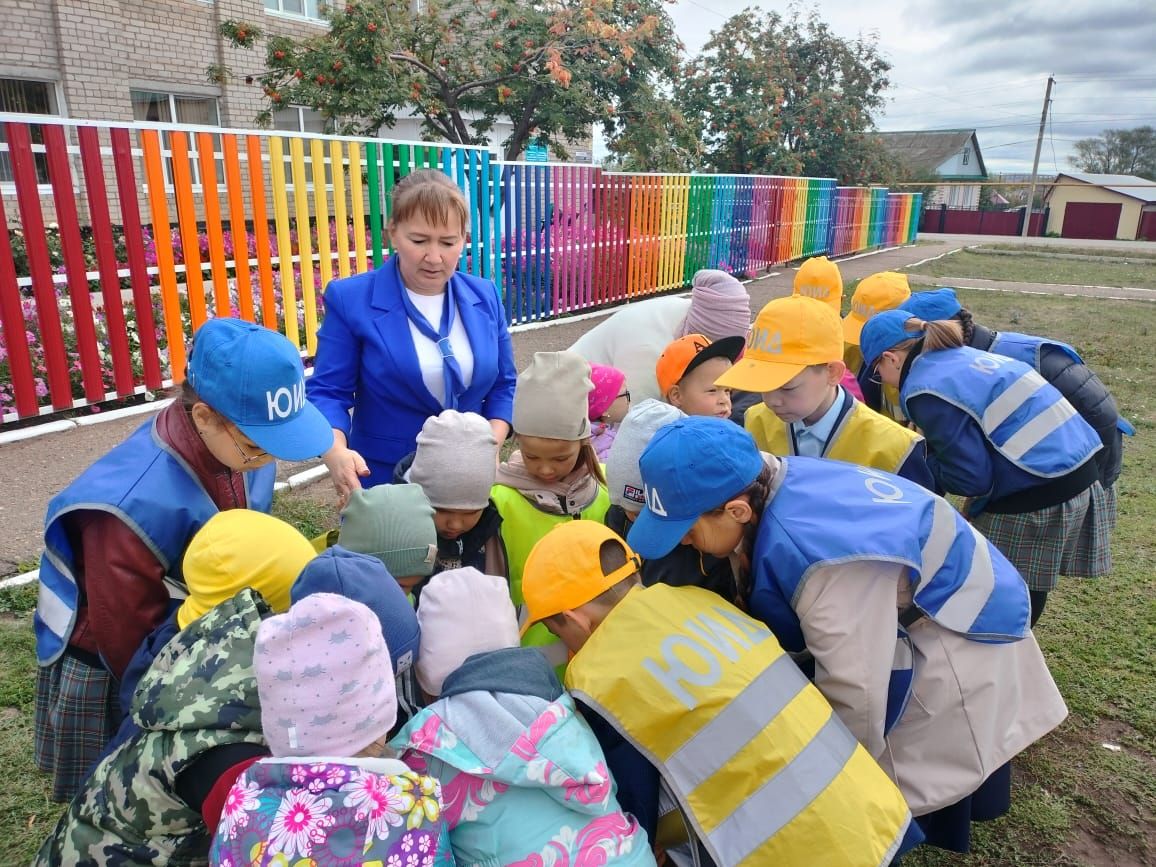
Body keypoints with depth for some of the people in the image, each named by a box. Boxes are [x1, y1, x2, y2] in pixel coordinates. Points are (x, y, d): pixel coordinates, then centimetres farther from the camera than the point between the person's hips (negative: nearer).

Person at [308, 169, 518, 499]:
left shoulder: (485, 297, 1)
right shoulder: (350, 299, -10)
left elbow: (503, 385, 7)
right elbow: (327, 391, -10)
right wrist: (336, 452, -30)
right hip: (386, 483, -3)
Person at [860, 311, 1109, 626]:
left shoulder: (927, 390, -16)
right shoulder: (962, 355, 12)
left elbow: (973, 478, -17)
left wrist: (917, 464, -1)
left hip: (1036, 498, -9)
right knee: (1026, 589, 21)